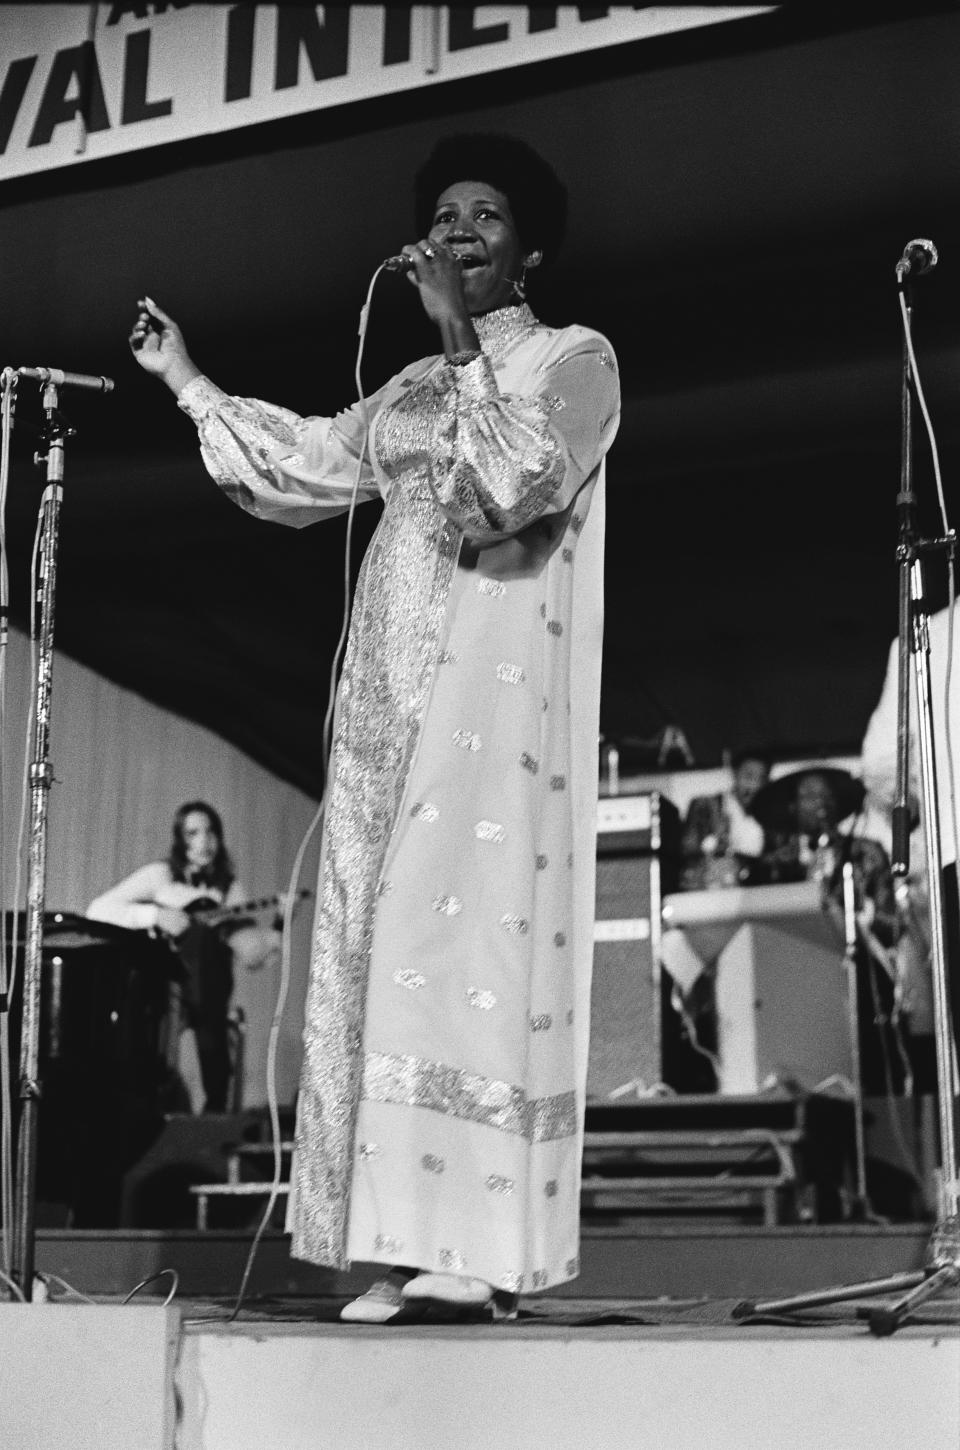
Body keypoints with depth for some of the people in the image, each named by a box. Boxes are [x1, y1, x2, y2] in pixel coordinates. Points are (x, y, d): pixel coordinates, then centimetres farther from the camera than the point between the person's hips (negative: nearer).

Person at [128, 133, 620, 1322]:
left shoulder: (574, 357, 5)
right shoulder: (414, 388, 23)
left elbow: (517, 482, -13)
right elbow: (300, 469, 29)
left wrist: (464, 338, -10)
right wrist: (185, 379, 32)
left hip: (499, 674, -7)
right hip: (393, 681, 7)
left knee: (467, 925, -16)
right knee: (382, 936, -1)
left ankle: (478, 1249, -17)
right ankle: (410, 1241, -1)